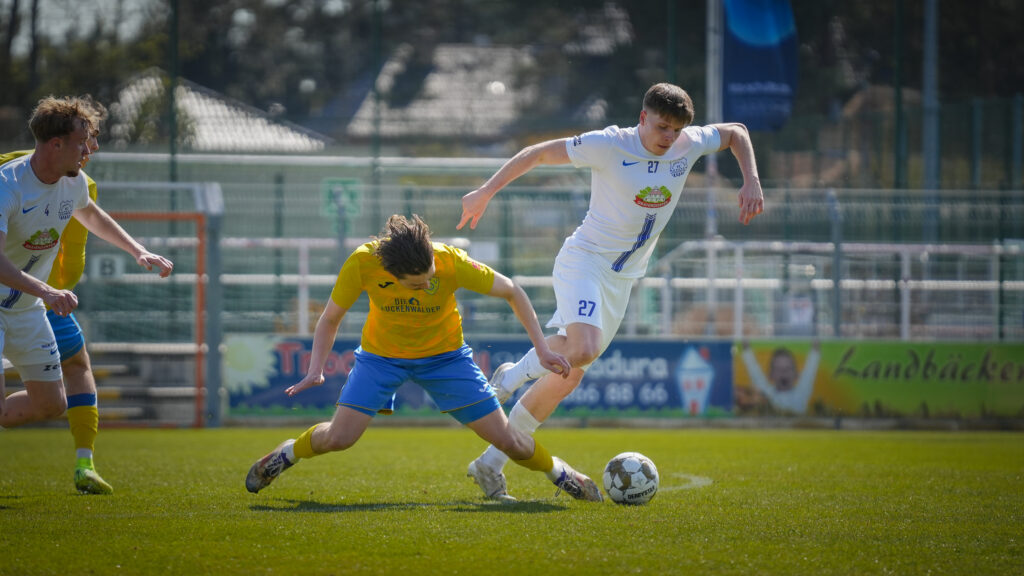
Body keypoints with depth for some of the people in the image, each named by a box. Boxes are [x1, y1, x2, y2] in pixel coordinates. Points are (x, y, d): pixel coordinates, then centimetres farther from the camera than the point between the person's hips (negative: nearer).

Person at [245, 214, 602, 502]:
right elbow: (330, 319, -12)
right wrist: (316, 369, -25)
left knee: (506, 439, -7)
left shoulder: (452, 263, -32)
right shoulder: (361, 264, -30)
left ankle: (557, 472, 24)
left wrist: (541, 348, -18)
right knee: (338, 437, -16)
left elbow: (512, 292, -15)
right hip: (381, 353, 0)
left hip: (444, 355, 0)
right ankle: (288, 453, 17)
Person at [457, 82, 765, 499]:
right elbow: (538, 153, -9)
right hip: (584, 259, -6)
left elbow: (735, 133, 18)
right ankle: (515, 374, -2)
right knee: (583, 350, -32)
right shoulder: (609, 145, -16)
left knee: (566, 375, 5)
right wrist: (485, 192, -12)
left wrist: (751, 181, 3)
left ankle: (492, 461, 12)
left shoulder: (689, 145, -1)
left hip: (623, 278, 6)